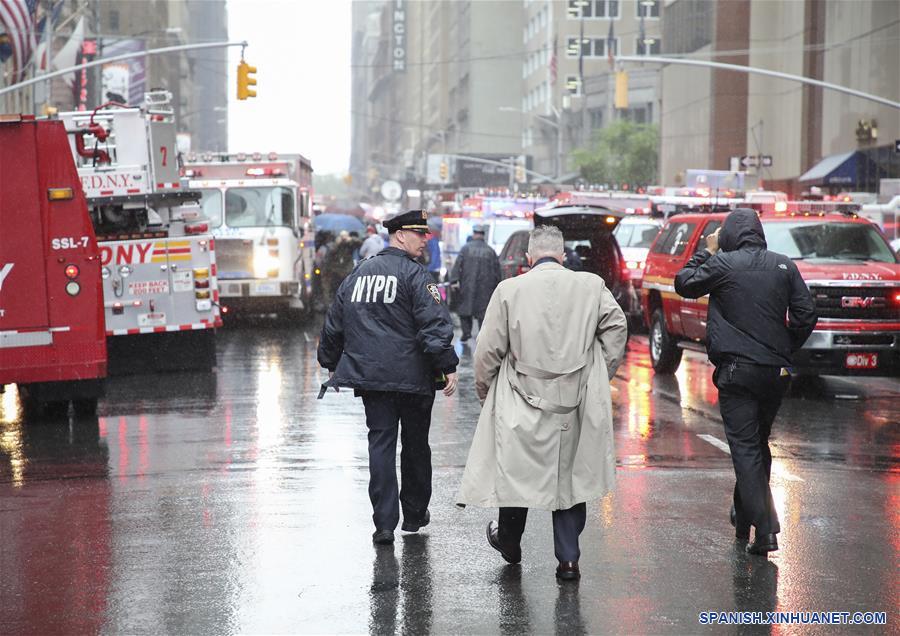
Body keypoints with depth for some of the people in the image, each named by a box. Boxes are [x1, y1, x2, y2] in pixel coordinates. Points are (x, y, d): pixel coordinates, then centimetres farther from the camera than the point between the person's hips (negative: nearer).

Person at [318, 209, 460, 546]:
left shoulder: (358, 273, 12)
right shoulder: (414, 275, -9)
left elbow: (333, 324, 18)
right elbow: (434, 325, -18)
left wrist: (332, 364, 29)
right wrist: (448, 366, -15)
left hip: (369, 375, 4)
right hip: (411, 376, -4)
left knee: (380, 443, 4)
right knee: (416, 444, 11)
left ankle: (384, 523, -3)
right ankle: (415, 515, 24)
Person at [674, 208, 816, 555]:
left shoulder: (722, 264, -7)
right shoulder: (783, 266, 5)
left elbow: (683, 283, 7)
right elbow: (805, 315, 4)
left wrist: (706, 252, 16)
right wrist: (784, 351, 16)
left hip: (737, 370, -5)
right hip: (776, 371, 5)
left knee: (745, 448, -5)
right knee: (759, 443, 19)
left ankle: (765, 530, -14)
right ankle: (744, 515, 31)